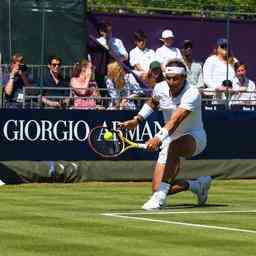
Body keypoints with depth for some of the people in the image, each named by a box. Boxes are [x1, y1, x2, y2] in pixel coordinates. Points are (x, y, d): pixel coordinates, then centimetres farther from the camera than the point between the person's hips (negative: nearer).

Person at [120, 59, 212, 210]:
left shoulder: (192, 94, -25)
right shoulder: (160, 88, -6)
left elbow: (175, 120, -40)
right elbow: (152, 103, 20)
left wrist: (159, 138, -54)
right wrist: (137, 120, 7)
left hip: (194, 137, -6)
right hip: (171, 141, 6)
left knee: (171, 146, -42)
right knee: (158, 187, -7)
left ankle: (159, 198, -42)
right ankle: (198, 185, 18)